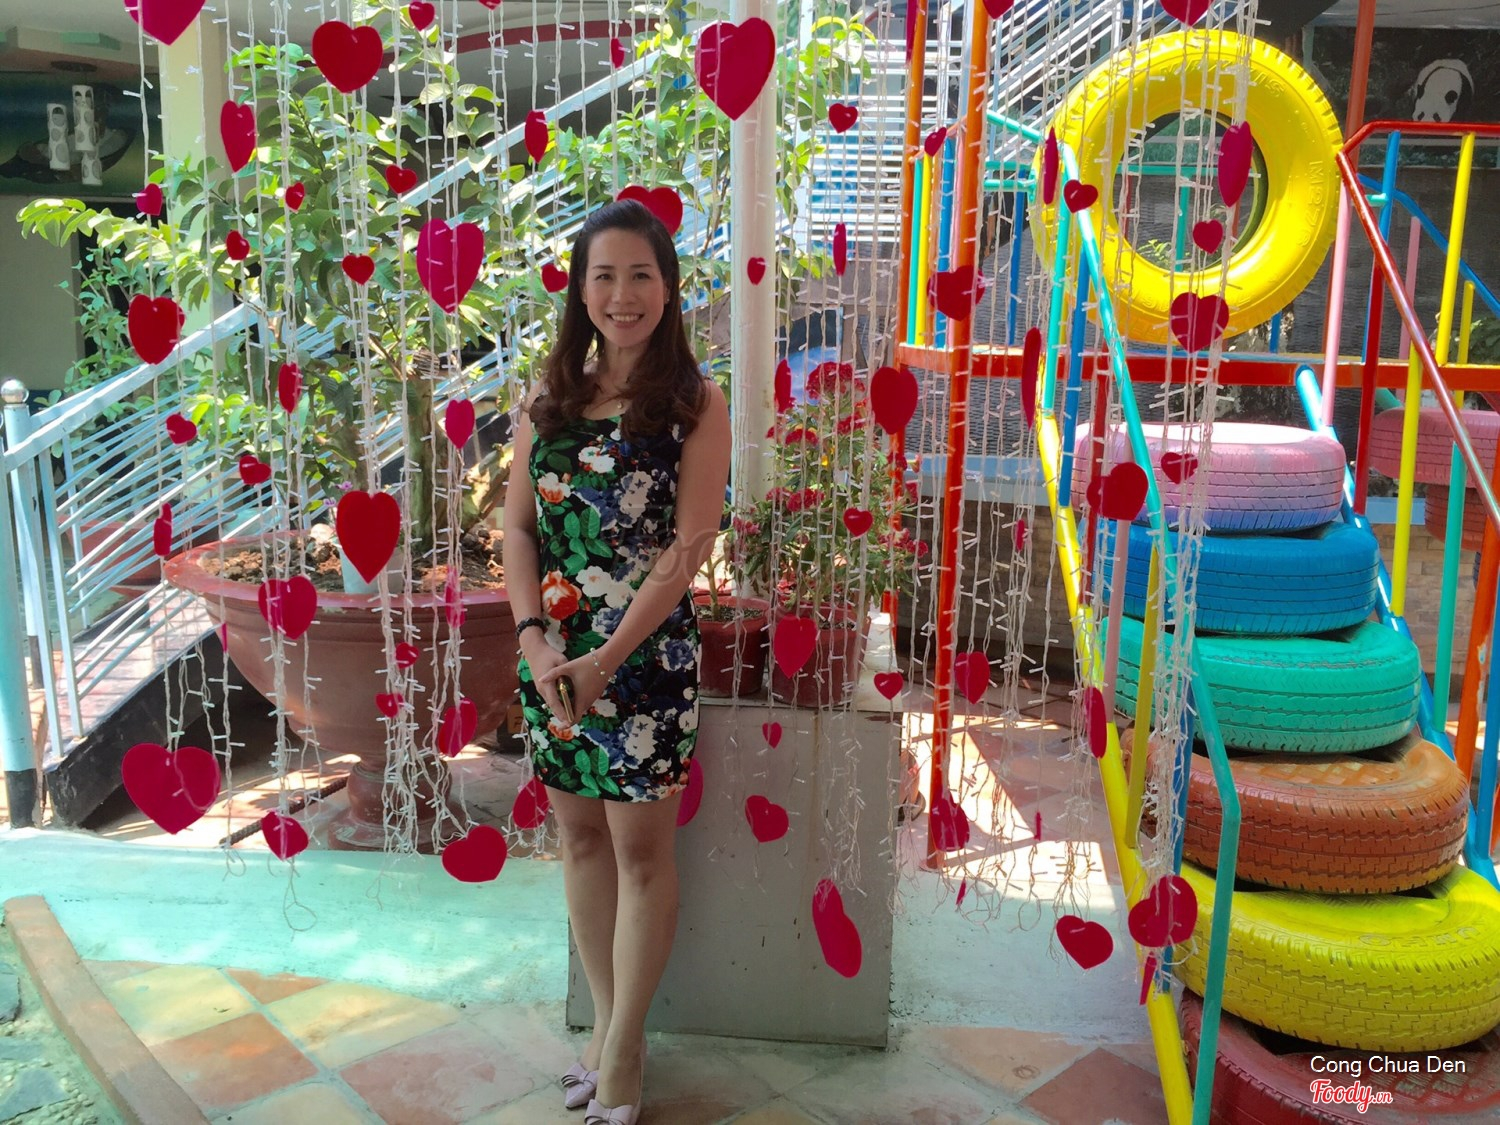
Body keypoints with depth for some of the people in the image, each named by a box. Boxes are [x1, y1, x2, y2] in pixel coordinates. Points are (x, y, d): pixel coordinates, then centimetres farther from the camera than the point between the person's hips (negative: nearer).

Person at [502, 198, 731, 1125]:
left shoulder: (695, 404, -7)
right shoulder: (551, 398, 7)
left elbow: (690, 545, -12)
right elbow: (518, 526, 6)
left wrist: (607, 657, -16)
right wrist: (535, 634, -9)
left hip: (645, 651, -5)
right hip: (551, 652, 5)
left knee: (640, 848, 4)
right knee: (581, 837, 14)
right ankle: (609, 1022, 32)